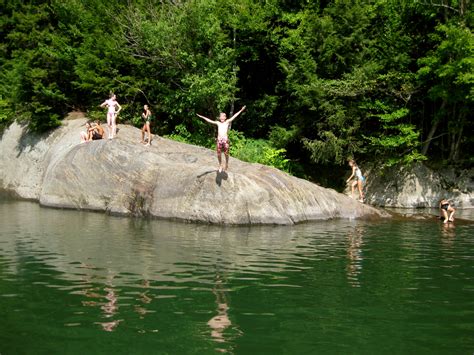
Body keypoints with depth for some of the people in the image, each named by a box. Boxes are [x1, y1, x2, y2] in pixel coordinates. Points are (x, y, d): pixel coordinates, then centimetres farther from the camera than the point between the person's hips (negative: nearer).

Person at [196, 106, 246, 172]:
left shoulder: (227, 122, 8)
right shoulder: (218, 123, 13)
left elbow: (234, 116, 3)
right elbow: (209, 120, 16)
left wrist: (240, 111, -3)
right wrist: (202, 117, 15)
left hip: (225, 139, -2)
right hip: (219, 140, 2)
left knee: (226, 153, 3)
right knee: (219, 154, 4)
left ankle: (227, 164, 26)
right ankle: (220, 165, 21)